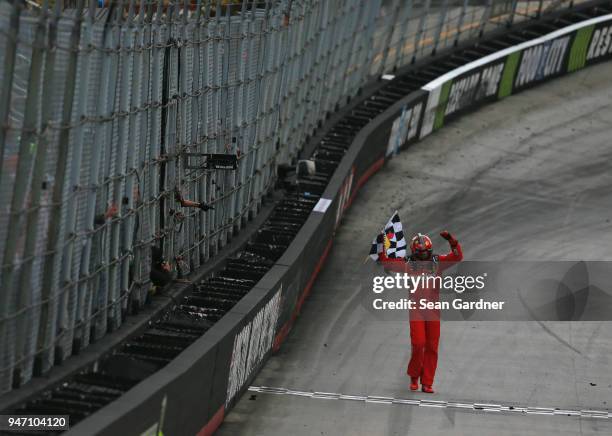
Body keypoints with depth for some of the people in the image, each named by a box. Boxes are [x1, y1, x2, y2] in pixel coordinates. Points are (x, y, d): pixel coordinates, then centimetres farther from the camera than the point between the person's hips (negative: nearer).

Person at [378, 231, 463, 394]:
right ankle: (414, 377, 11)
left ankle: (427, 383, 7)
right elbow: (386, 263, 5)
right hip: (416, 309, -2)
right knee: (418, 344, -12)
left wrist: (451, 240, -15)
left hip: (433, 310, 2)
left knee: (432, 347, 1)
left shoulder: (437, 262, 5)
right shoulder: (408, 264, 2)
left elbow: (457, 256, -1)